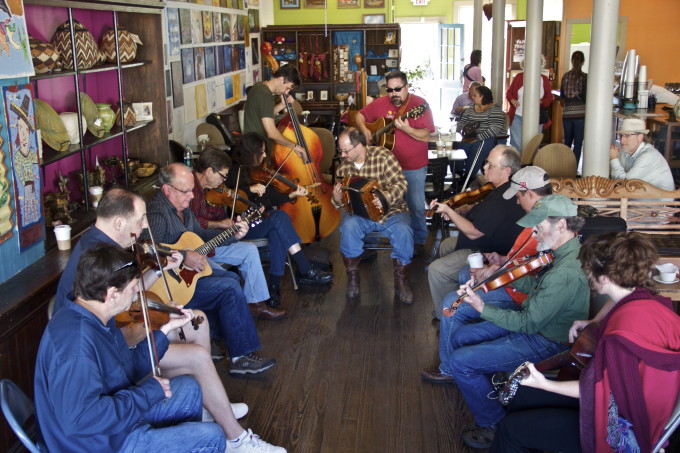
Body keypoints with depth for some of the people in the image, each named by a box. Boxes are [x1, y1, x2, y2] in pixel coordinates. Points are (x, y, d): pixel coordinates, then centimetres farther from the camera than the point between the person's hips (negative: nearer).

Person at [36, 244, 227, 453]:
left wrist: (166, 329, 7)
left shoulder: (96, 319, -1)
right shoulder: (76, 341, -32)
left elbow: (130, 368, 11)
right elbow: (80, 420, -37)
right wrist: (149, 391, -28)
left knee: (188, 388, 21)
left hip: (116, 415, 10)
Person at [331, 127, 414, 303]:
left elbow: (400, 183, -14)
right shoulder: (343, 168, 5)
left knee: (403, 232, -32)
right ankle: (352, 278, -13)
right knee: (349, 227, -32)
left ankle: (401, 282, -11)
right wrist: (337, 199, -12)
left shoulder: (383, 156, -6)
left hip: (390, 211, -2)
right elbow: (341, 203, 13)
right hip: (360, 214, 2)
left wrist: (386, 196, -34)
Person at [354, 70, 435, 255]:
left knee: (416, 205, 1)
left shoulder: (419, 104, -12)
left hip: (413, 167, -4)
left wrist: (406, 129, -34)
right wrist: (364, 129, -7)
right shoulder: (381, 103, 1)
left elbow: (425, 136, -18)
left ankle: (419, 240, 19)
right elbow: (360, 115, 13)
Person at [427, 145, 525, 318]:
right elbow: (478, 209, 13)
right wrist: (457, 211, -6)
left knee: (436, 270, -13)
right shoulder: (500, 188, 0)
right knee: (445, 246, 27)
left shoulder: (503, 201, -34)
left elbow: (473, 232, -28)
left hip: (489, 254, -12)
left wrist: (448, 211, -20)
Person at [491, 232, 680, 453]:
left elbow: (600, 389, -24)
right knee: (521, 394, 14)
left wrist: (545, 384, -19)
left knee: (512, 429, -5)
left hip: (623, 429, -10)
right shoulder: (647, 300, -4)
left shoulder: (630, 323, -33)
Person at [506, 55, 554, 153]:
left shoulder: (544, 80, 6)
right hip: (518, 117, -1)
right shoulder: (519, 77, 4)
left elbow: (549, 98, 8)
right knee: (516, 144, -1)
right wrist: (512, 100, -12)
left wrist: (540, 102, -13)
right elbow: (509, 92, 9)